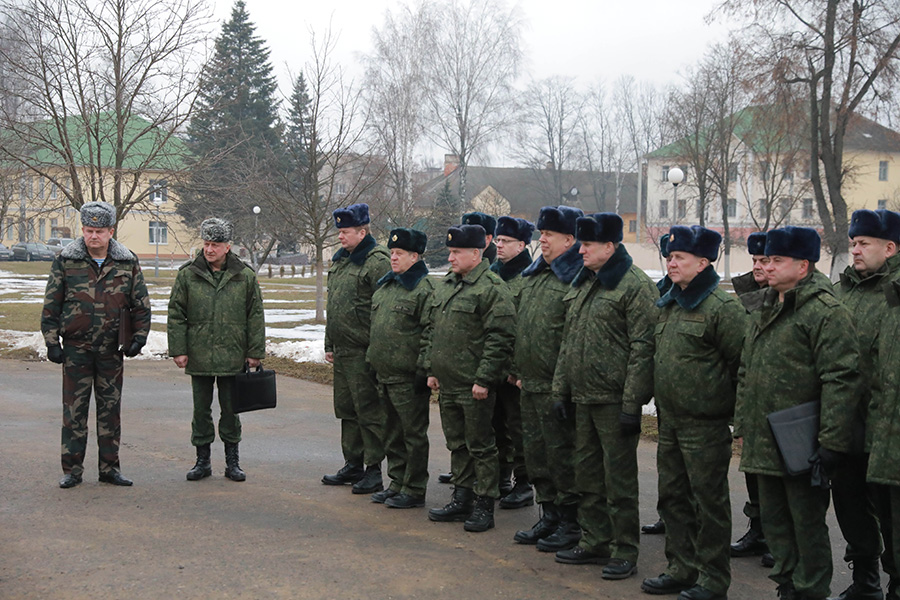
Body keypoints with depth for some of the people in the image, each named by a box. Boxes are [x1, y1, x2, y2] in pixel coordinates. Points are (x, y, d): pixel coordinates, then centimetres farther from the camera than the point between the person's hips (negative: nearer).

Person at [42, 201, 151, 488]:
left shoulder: (127, 262, 1)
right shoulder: (65, 260, -3)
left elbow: (141, 304, 8)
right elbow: (51, 304, 1)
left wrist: (139, 337, -2)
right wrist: (52, 341, -3)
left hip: (111, 349, 1)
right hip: (75, 347, -1)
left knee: (111, 408, 7)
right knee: (74, 408, 2)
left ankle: (110, 467, 17)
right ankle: (72, 469, 11)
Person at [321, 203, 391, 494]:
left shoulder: (377, 261, -12)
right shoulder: (339, 260, 16)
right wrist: (329, 345, 21)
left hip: (364, 352, -9)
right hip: (342, 350, 9)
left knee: (369, 412, -3)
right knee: (346, 410, 15)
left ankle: (374, 471, 5)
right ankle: (353, 465, 26)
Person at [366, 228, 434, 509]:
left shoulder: (424, 289, -12)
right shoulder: (384, 286, 15)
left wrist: (423, 370, -18)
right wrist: (371, 357, 20)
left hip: (408, 377, -9)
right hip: (384, 373, 9)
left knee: (413, 433, 0)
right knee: (393, 432, 16)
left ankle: (414, 490, 8)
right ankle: (397, 483, 27)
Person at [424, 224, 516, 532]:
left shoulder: (492, 289, -13)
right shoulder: (445, 285, 13)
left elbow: (499, 339, -17)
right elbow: (434, 331, 21)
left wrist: (483, 379, -19)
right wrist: (432, 369, 16)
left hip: (475, 387, -8)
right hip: (447, 385, 8)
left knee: (480, 446, 0)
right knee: (457, 444, 16)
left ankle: (484, 506, 9)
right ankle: (462, 498, 27)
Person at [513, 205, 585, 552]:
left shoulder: (576, 280, -15)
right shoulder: (534, 276, 14)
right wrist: (521, 372, 20)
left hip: (557, 388, -9)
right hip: (531, 385, 9)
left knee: (562, 455, 0)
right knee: (536, 453, 16)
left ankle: (570, 523, 13)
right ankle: (549, 517, 29)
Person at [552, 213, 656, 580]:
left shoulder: (636, 286, -12)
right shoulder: (582, 284, 14)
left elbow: (642, 349, -16)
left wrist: (632, 404, -19)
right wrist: (561, 390, 16)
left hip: (614, 399, -8)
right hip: (583, 398, 8)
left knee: (619, 478, 0)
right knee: (587, 474, 15)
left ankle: (624, 553, 10)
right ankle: (594, 543, 27)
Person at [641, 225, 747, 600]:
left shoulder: (723, 307, -13)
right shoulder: (668, 305, 12)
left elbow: (741, 364, -12)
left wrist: (735, 411, -9)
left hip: (705, 424, -8)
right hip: (669, 421, 8)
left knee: (709, 502, 1)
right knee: (673, 497, 15)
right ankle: (681, 569, 28)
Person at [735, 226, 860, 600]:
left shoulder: (826, 311, -13)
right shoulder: (764, 311, 14)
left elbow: (841, 379, -19)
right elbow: (746, 373, 21)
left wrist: (831, 442, -21)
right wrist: (742, 424, 18)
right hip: (763, 444, 8)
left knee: (807, 523, 3)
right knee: (774, 520, 16)